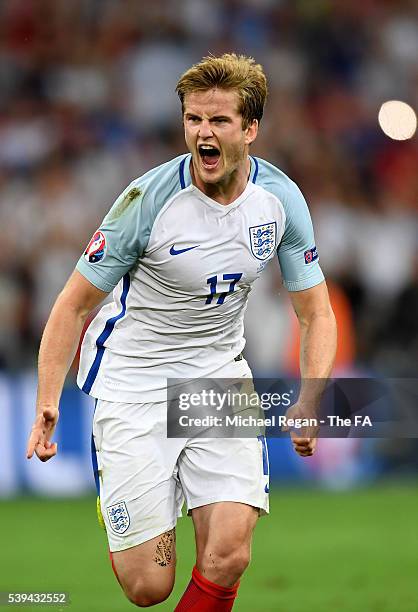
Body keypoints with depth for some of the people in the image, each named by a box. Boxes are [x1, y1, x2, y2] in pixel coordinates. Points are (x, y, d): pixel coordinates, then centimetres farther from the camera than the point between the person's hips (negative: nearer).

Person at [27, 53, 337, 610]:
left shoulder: (282, 199, -6)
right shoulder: (148, 199, -17)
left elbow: (316, 314, 3)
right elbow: (75, 304, -8)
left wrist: (308, 404, -14)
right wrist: (47, 404, -19)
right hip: (135, 383, -3)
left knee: (227, 559, -18)